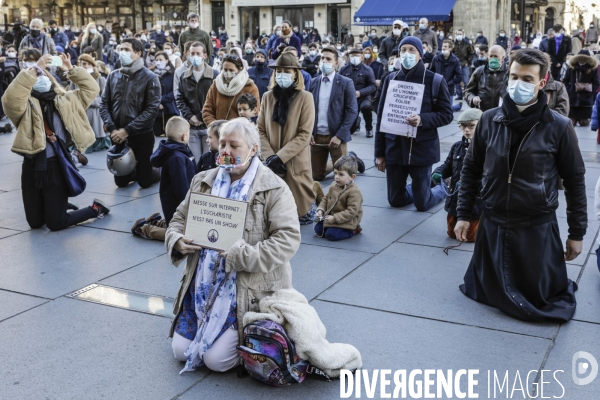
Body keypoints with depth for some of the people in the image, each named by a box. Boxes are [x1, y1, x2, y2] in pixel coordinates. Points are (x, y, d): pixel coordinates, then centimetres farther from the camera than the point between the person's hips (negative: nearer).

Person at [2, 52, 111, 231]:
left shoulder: (63, 99, 8)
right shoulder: (24, 104, -3)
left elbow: (91, 89, 11)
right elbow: (10, 98, -26)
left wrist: (72, 70, 0)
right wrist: (34, 69, -28)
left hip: (57, 166, -1)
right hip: (33, 167, 1)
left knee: (55, 223, 0)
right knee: (35, 223, 14)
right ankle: (56, 205, 45)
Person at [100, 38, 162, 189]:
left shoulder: (150, 77, -8)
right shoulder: (113, 76, 5)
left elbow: (152, 109, -15)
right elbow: (104, 104, 4)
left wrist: (127, 130, -18)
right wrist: (111, 129, -12)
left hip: (141, 136, -4)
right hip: (117, 136, 4)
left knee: (145, 181, 3)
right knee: (121, 182, 11)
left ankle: (159, 173, 35)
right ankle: (136, 171, 42)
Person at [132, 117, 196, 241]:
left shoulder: (180, 152, 6)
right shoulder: (177, 158, -27)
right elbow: (181, 188, -26)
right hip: (175, 204, -10)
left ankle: (157, 222, 28)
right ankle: (144, 229, 6)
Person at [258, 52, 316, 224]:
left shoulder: (305, 97, -5)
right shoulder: (267, 97, 5)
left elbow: (305, 135, -11)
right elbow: (260, 130, 3)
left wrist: (280, 156, -16)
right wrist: (269, 157, -11)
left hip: (294, 163, -3)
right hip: (271, 162, 3)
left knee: (299, 210, 4)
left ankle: (306, 213, 33)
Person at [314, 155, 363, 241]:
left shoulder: (354, 192, -23)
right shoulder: (333, 186, 2)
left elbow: (351, 212, -26)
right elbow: (326, 199, 15)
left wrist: (335, 218, -28)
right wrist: (320, 210, -3)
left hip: (346, 221, -8)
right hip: (331, 217, 8)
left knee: (331, 235, -21)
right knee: (318, 229, -1)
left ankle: (352, 230, 1)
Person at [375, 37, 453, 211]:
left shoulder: (434, 80, -4)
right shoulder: (391, 80, 6)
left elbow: (447, 114, -5)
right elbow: (381, 117, 8)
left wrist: (422, 119, -25)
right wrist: (379, 152, 5)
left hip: (422, 148, -4)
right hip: (394, 149, 4)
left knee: (422, 204, 4)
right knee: (395, 201, 12)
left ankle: (440, 189, 37)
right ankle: (421, 189, 43)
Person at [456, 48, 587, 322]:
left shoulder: (558, 127, -11)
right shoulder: (489, 120, -3)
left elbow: (575, 180, -3)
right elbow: (471, 170, 6)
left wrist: (577, 233, 0)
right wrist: (463, 215, 4)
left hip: (538, 228, -2)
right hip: (493, 225, 3)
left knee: (538, 300, 10)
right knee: (490, 293, 16)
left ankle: (559, 285, 40)